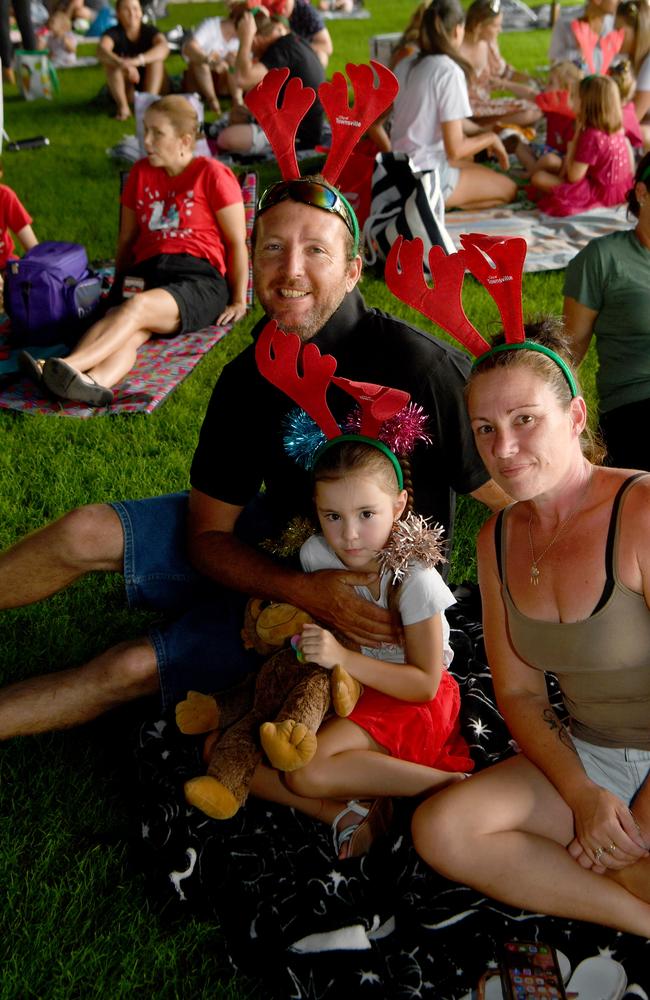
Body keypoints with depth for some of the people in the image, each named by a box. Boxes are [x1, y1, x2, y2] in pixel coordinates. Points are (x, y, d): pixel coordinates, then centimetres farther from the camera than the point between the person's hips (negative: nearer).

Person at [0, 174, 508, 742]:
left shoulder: (413, 365, -29)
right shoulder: (247, 379, -11)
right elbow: (206, 536, -9)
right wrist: (305, 590, -26)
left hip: (369, 598, -4)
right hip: (268, 557, 5)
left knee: (134, 668, -15)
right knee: (86, 534, -12)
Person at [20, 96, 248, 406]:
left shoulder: (212, 174, 5)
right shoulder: (141, 172, 22)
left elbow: (237, 242, 4)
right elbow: (127, 238, 27)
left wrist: (239, 301, 3)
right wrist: (121, 285, 23)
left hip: (199, 279, -4)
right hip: (146, 272, 4)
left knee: (138, 307, -36)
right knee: (125, 327, -31)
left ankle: (70, 365, -57)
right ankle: (92, 382, -61)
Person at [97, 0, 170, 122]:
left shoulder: (150, 31, -8)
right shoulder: (113, 33, -9)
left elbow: (164, 47, -31)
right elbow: (101, 50, -33)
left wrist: (139, 60, -48)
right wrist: (122, 64, -53)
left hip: (155, 88, 0)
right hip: (125, 90, 0)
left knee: (157, 57, -24)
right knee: (110, 60, -23)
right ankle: (123, 105, -30)